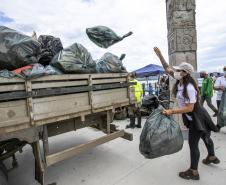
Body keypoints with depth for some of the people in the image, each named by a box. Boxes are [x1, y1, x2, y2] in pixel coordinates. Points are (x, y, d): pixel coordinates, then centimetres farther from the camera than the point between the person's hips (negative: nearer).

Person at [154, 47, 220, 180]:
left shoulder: (189, 88, -31)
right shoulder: (180, 81, -7)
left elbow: (189, 108, -32)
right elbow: (168, 69, -2)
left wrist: (172, 111, -32)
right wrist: (159, 55, -5)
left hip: (197, 118, -9)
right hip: (192, 118, 9)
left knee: (193, 143, 0)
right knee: (205, 137, 28)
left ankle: (193, 172, 17)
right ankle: (212, 157, 53)